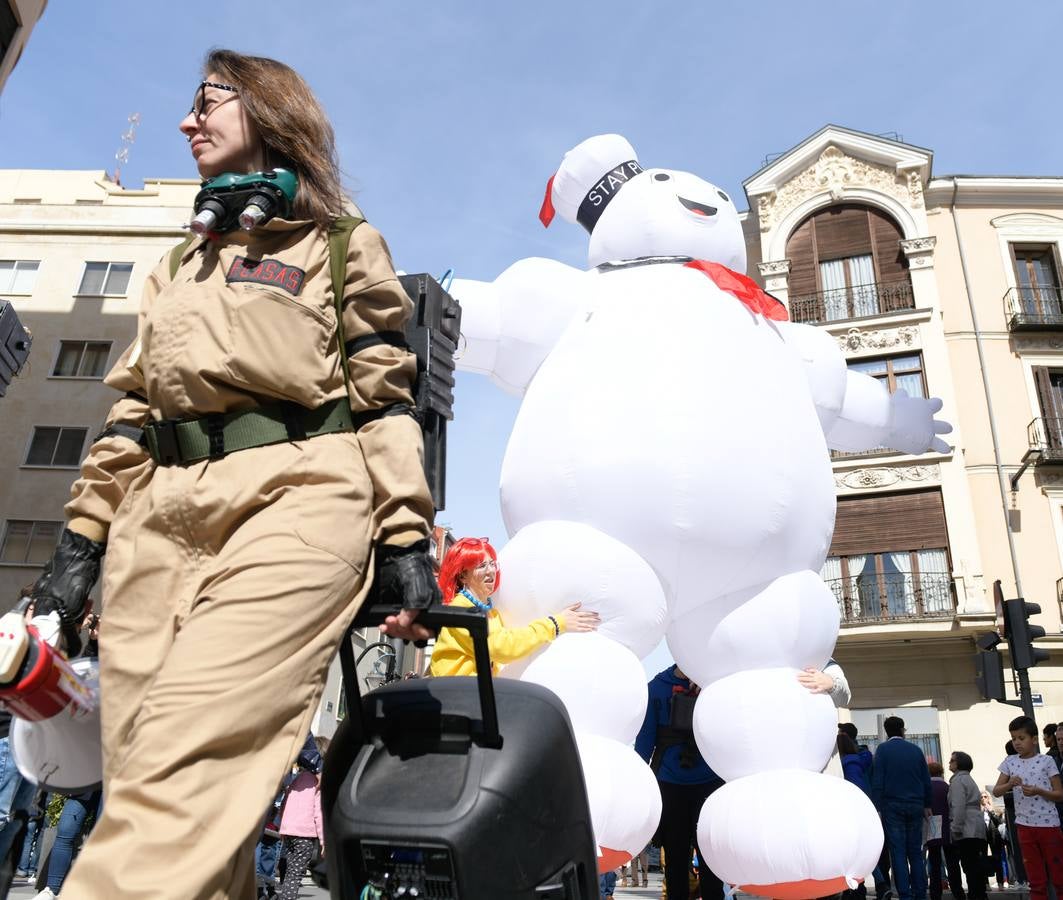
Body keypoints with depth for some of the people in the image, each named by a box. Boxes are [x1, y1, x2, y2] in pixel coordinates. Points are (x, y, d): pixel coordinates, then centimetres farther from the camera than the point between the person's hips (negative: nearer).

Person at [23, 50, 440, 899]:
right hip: (160, 516, 6)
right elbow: (130, 411, 23)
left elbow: (384, 402, 4)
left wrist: (405, 540, -6)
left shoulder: (345, 246, 14)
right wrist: (79, 543, 14)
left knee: (186, 769, -20)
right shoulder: (180, 268, 29)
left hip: (294, 497, -5)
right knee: (139, 764, -3)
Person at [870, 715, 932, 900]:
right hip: (915, 806, 3)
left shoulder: (883, 749, -1)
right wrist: (926, 805, 19)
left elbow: (877, 781, -8)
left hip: (892, 806, -3)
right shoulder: (916, 750, 9)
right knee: (916, 852, 10)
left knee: (898, 852, -2)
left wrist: (877, 808, -7)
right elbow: (926, 780, 10)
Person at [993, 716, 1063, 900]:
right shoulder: (1010, 762, 6)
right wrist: (1010, 784, -15)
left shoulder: (1046, 761, -3)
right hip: (1024, 826, 3)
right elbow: (996, 791, 5)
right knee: (1036, 880, 9)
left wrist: (1038, 791, -19)